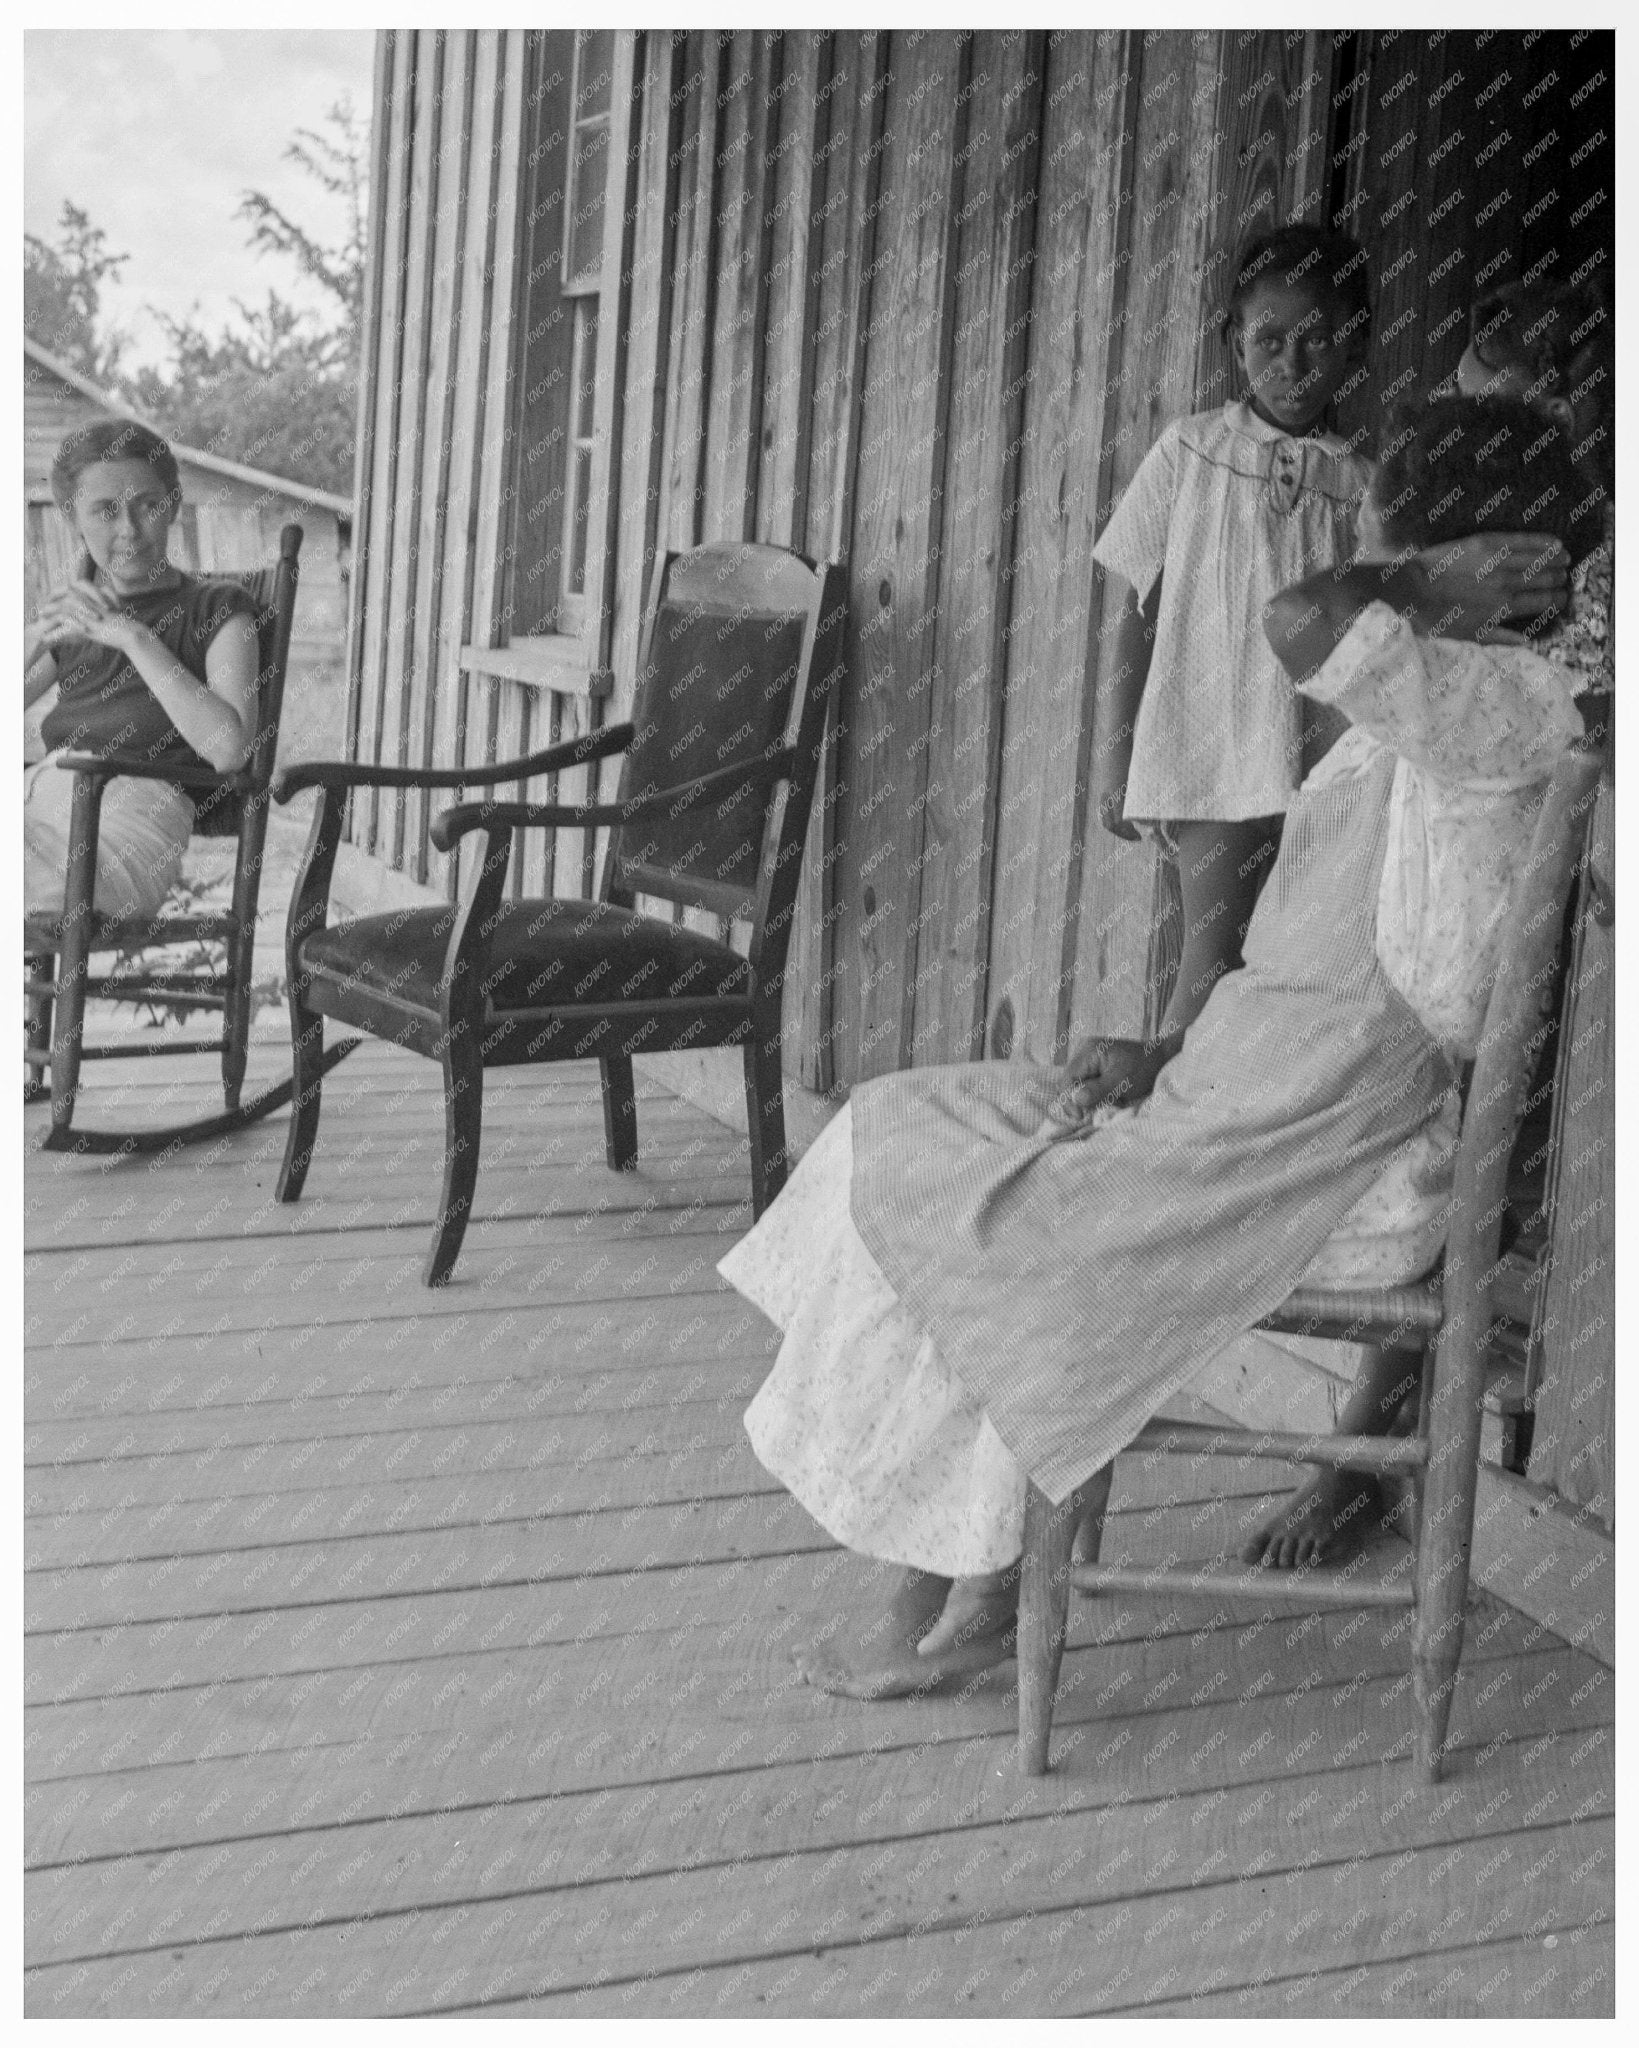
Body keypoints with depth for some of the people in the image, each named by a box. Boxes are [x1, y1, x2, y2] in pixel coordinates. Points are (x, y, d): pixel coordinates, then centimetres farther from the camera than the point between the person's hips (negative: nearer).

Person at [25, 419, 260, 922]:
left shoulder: (218, 610, 11)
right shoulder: (75, 618, 28)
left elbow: (228, 748, -7)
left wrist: (135, 636, -8)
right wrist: (37, 635, -2)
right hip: (41, 796, 6)